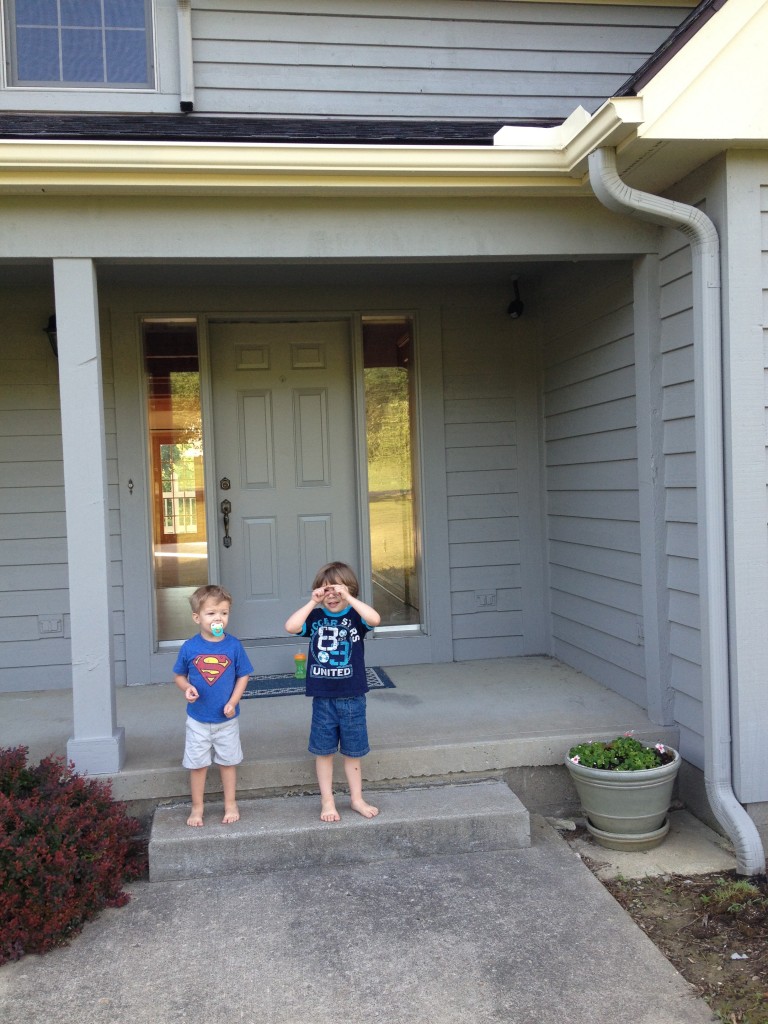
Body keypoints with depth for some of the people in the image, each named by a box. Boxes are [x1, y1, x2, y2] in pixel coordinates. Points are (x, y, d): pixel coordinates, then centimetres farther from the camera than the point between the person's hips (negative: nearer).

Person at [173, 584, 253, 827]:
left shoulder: (233, 645, -11)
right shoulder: (190, 647, -10)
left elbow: (243, 676, -3)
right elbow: (179, 675, 2)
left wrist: (233, 702, -15)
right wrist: (187, 688, -19)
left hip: (226, 719, 0)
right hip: (198, 719, 0)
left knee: (228, 761, 14)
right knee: (197, 764, 11)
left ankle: (231, 804, 30)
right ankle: (197, 808, 27)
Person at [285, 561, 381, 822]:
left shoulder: (355, 616, -3)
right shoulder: (316, 617, 1)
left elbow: (375, 619, -25)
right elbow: (290, 627, -16)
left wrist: (348, 598, -25)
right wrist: (312, 602, -16)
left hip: (352, 696, -1)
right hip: (323, 697, 1)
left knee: (353, 750, 12)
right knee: (323, 750, 10)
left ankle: (356, 798, 27)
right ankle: (327, 801, 23)